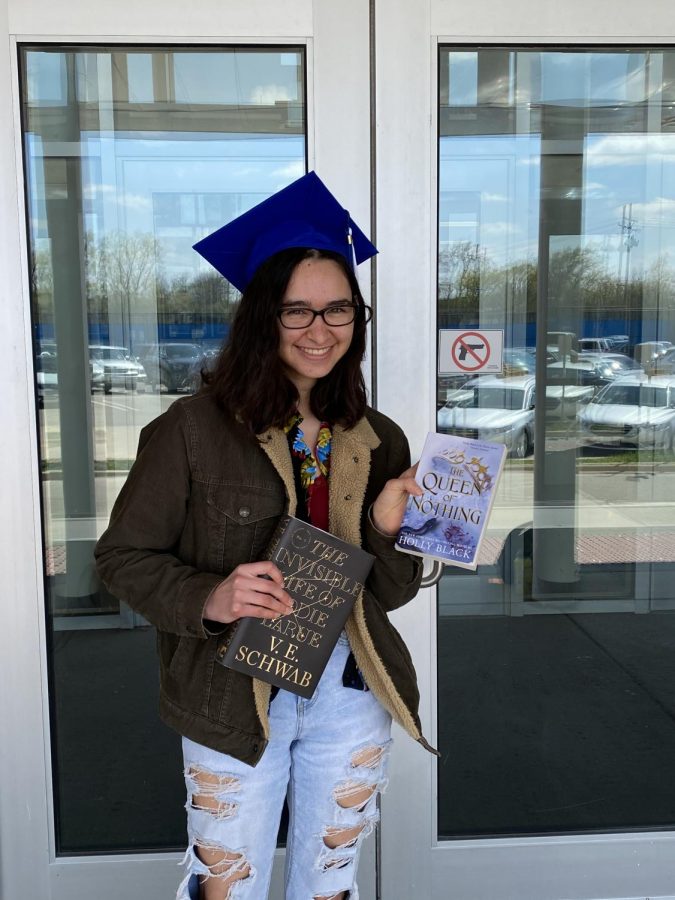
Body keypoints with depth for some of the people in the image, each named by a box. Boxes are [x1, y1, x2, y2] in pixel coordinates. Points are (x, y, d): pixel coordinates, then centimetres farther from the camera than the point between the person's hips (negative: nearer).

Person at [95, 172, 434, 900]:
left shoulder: (378, 442, -1)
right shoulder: (194, 429, -14)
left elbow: (390, 594, 3)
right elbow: (122, 556, -8)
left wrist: (386, 529, -17)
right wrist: (208, 599, -26)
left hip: (350, 696, 4)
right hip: (236, 702, -3)